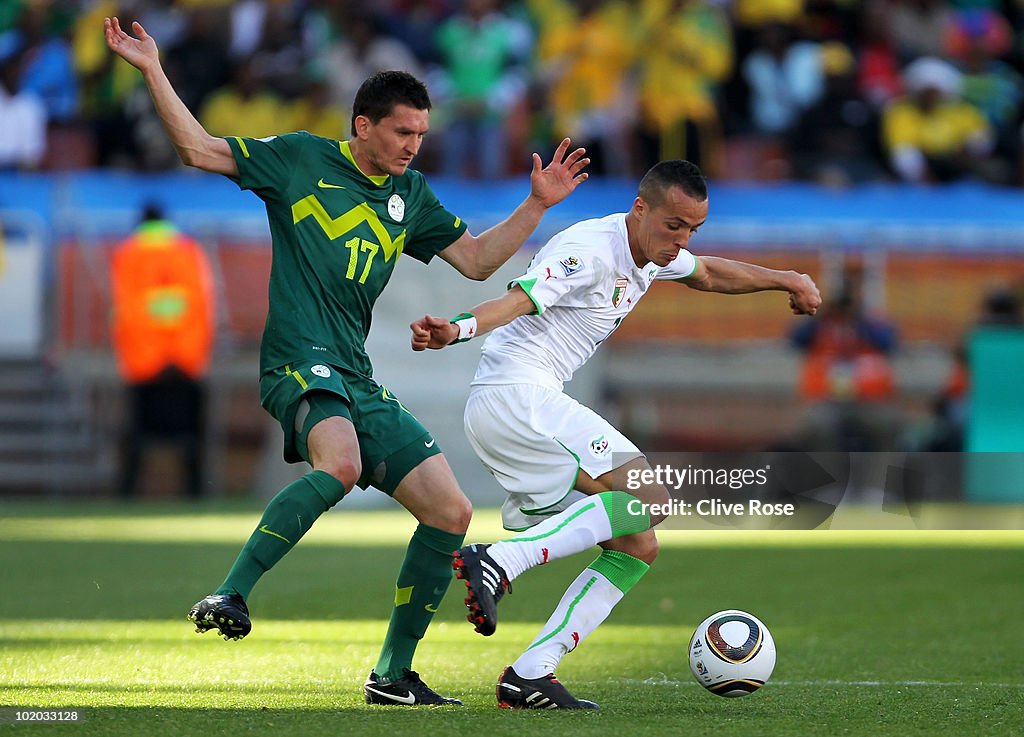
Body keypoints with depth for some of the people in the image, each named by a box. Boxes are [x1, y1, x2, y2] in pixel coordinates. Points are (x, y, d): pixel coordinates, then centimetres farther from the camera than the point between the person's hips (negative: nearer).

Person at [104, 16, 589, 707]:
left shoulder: (410, 195, 19)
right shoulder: (301, 158, 3)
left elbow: (477, 259, 23)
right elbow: (200, 148, 1)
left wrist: (537, 205, 13)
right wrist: (153, 72, -7)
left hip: (358, 379, 7)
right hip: (300, 361, -7)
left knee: (452, 510, 0)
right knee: (340, 463, -38)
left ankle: (394, 674, 10)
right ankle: (229, 595, -32)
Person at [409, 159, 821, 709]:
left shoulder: (653, 251, 16)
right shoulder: (591, 251, -15)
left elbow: (708, 273, 39)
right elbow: (518, 300, -30)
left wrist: (784, 280, 33)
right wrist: (457, 329, -48)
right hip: (516, 392, -10)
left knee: (636, 547, 4)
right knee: (649, 496, -24)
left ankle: (529, 676, -6)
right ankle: (498, 562, -29)